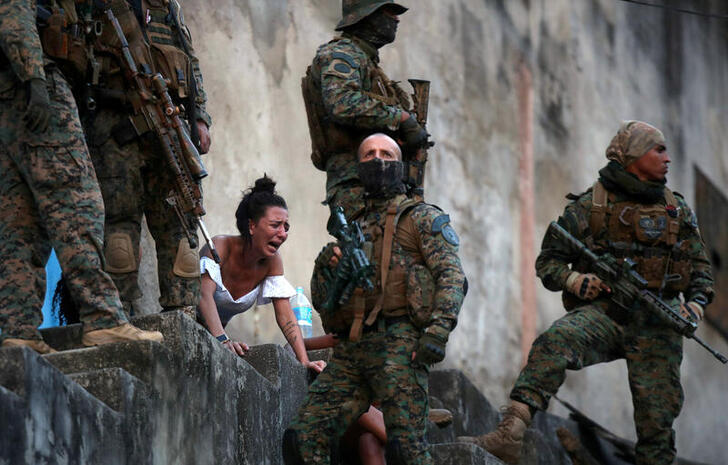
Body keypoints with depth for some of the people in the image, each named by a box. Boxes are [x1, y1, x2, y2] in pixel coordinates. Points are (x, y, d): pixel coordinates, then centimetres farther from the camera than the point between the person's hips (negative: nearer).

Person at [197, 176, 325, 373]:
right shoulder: (220, 247, -25)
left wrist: (304, 361, -23)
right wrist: (222, 339, -54)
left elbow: (285, 314, -10)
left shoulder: (272, 262, -8)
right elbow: (204, 294, -39)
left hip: (218, 331, 6)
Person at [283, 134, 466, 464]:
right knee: (303, 437, -8)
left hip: (398, 342, -6)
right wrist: (325, 264, 3)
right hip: (350, 351, 6)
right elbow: (321, 300, 26)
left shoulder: (423, 218, 11)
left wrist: (438, 331, -18)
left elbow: (451, 275, -3)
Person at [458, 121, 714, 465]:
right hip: (602, 312, -3)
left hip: (656, 322, 3)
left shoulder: (678, 210, 16)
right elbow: (548, 261, 6)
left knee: (658, 416, -5)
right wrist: (575, 280, -15)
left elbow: (700, 267, 22)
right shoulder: (589, 207, 5)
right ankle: (508, 435, -47)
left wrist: (696, 303, 1)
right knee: (555, 342, -33)